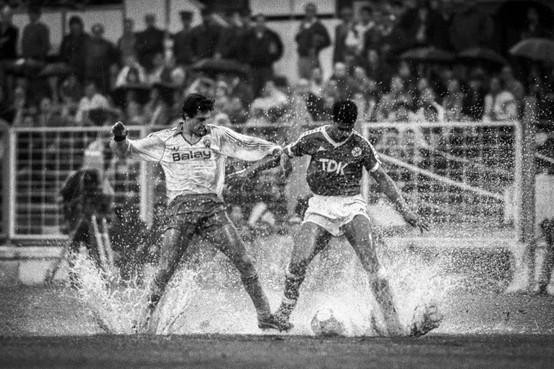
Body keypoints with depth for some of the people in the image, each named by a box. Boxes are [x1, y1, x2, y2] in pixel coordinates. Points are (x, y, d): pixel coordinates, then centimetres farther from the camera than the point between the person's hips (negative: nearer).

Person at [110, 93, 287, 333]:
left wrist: (271, 149, -1)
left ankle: (265, 317, 0)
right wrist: (120, 139, -7)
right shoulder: (164, 140, 11)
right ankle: (149, 315, 2)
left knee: (244, 263, -7)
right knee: (165, 270, -12)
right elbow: (126, 151, 13)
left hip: (212, 207, 1)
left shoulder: (217, 136, 13)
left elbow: (247, 144, 13)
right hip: (180, 208, -1)